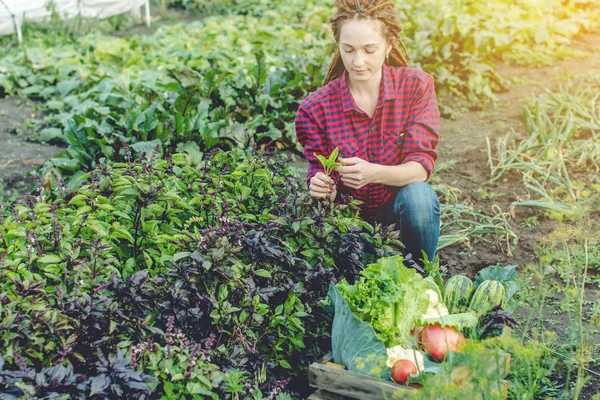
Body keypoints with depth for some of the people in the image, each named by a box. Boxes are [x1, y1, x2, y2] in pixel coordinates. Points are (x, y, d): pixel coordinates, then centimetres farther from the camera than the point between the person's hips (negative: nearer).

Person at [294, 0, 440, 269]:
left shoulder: (416, 86, -11)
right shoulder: (315, 107, -11)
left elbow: (421, 165, -19)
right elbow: (319, 170, -7)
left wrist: (374, 173, -40)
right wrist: (321, 187, -34)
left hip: (402, 204, 1)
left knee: (419, 195, -34)